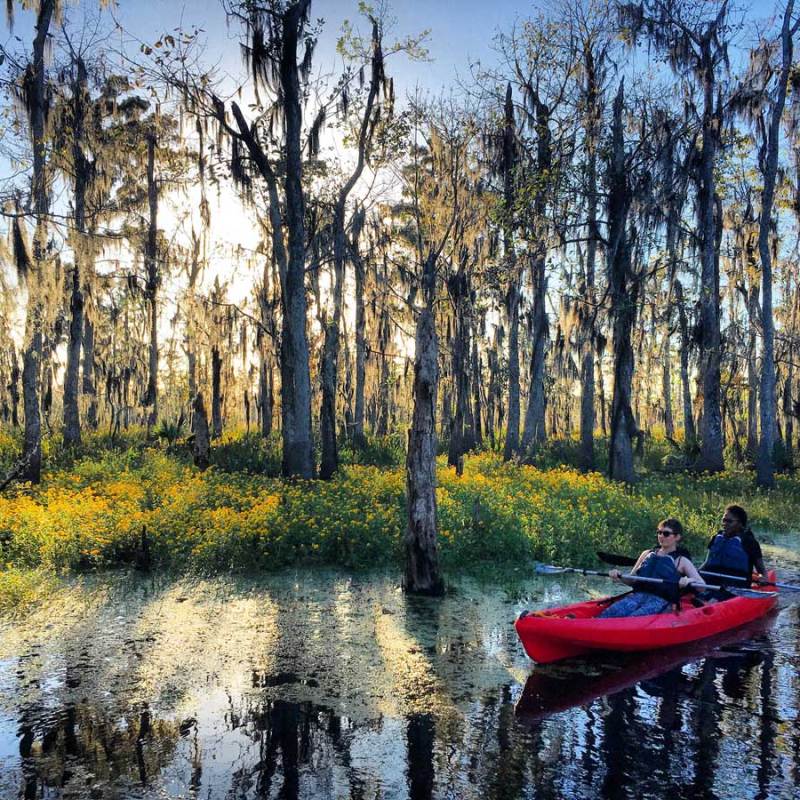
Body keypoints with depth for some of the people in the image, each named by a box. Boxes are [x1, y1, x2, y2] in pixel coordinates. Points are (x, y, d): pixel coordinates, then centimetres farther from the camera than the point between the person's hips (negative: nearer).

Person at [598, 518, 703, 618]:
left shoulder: (681, 561, 12)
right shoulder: (647, 554, 24)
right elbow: (632, 580, 25)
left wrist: (689, 580, -18)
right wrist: (619, 577, 3)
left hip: (661, 600, -4)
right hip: (638, 595, 4)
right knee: (606, 614, -29)